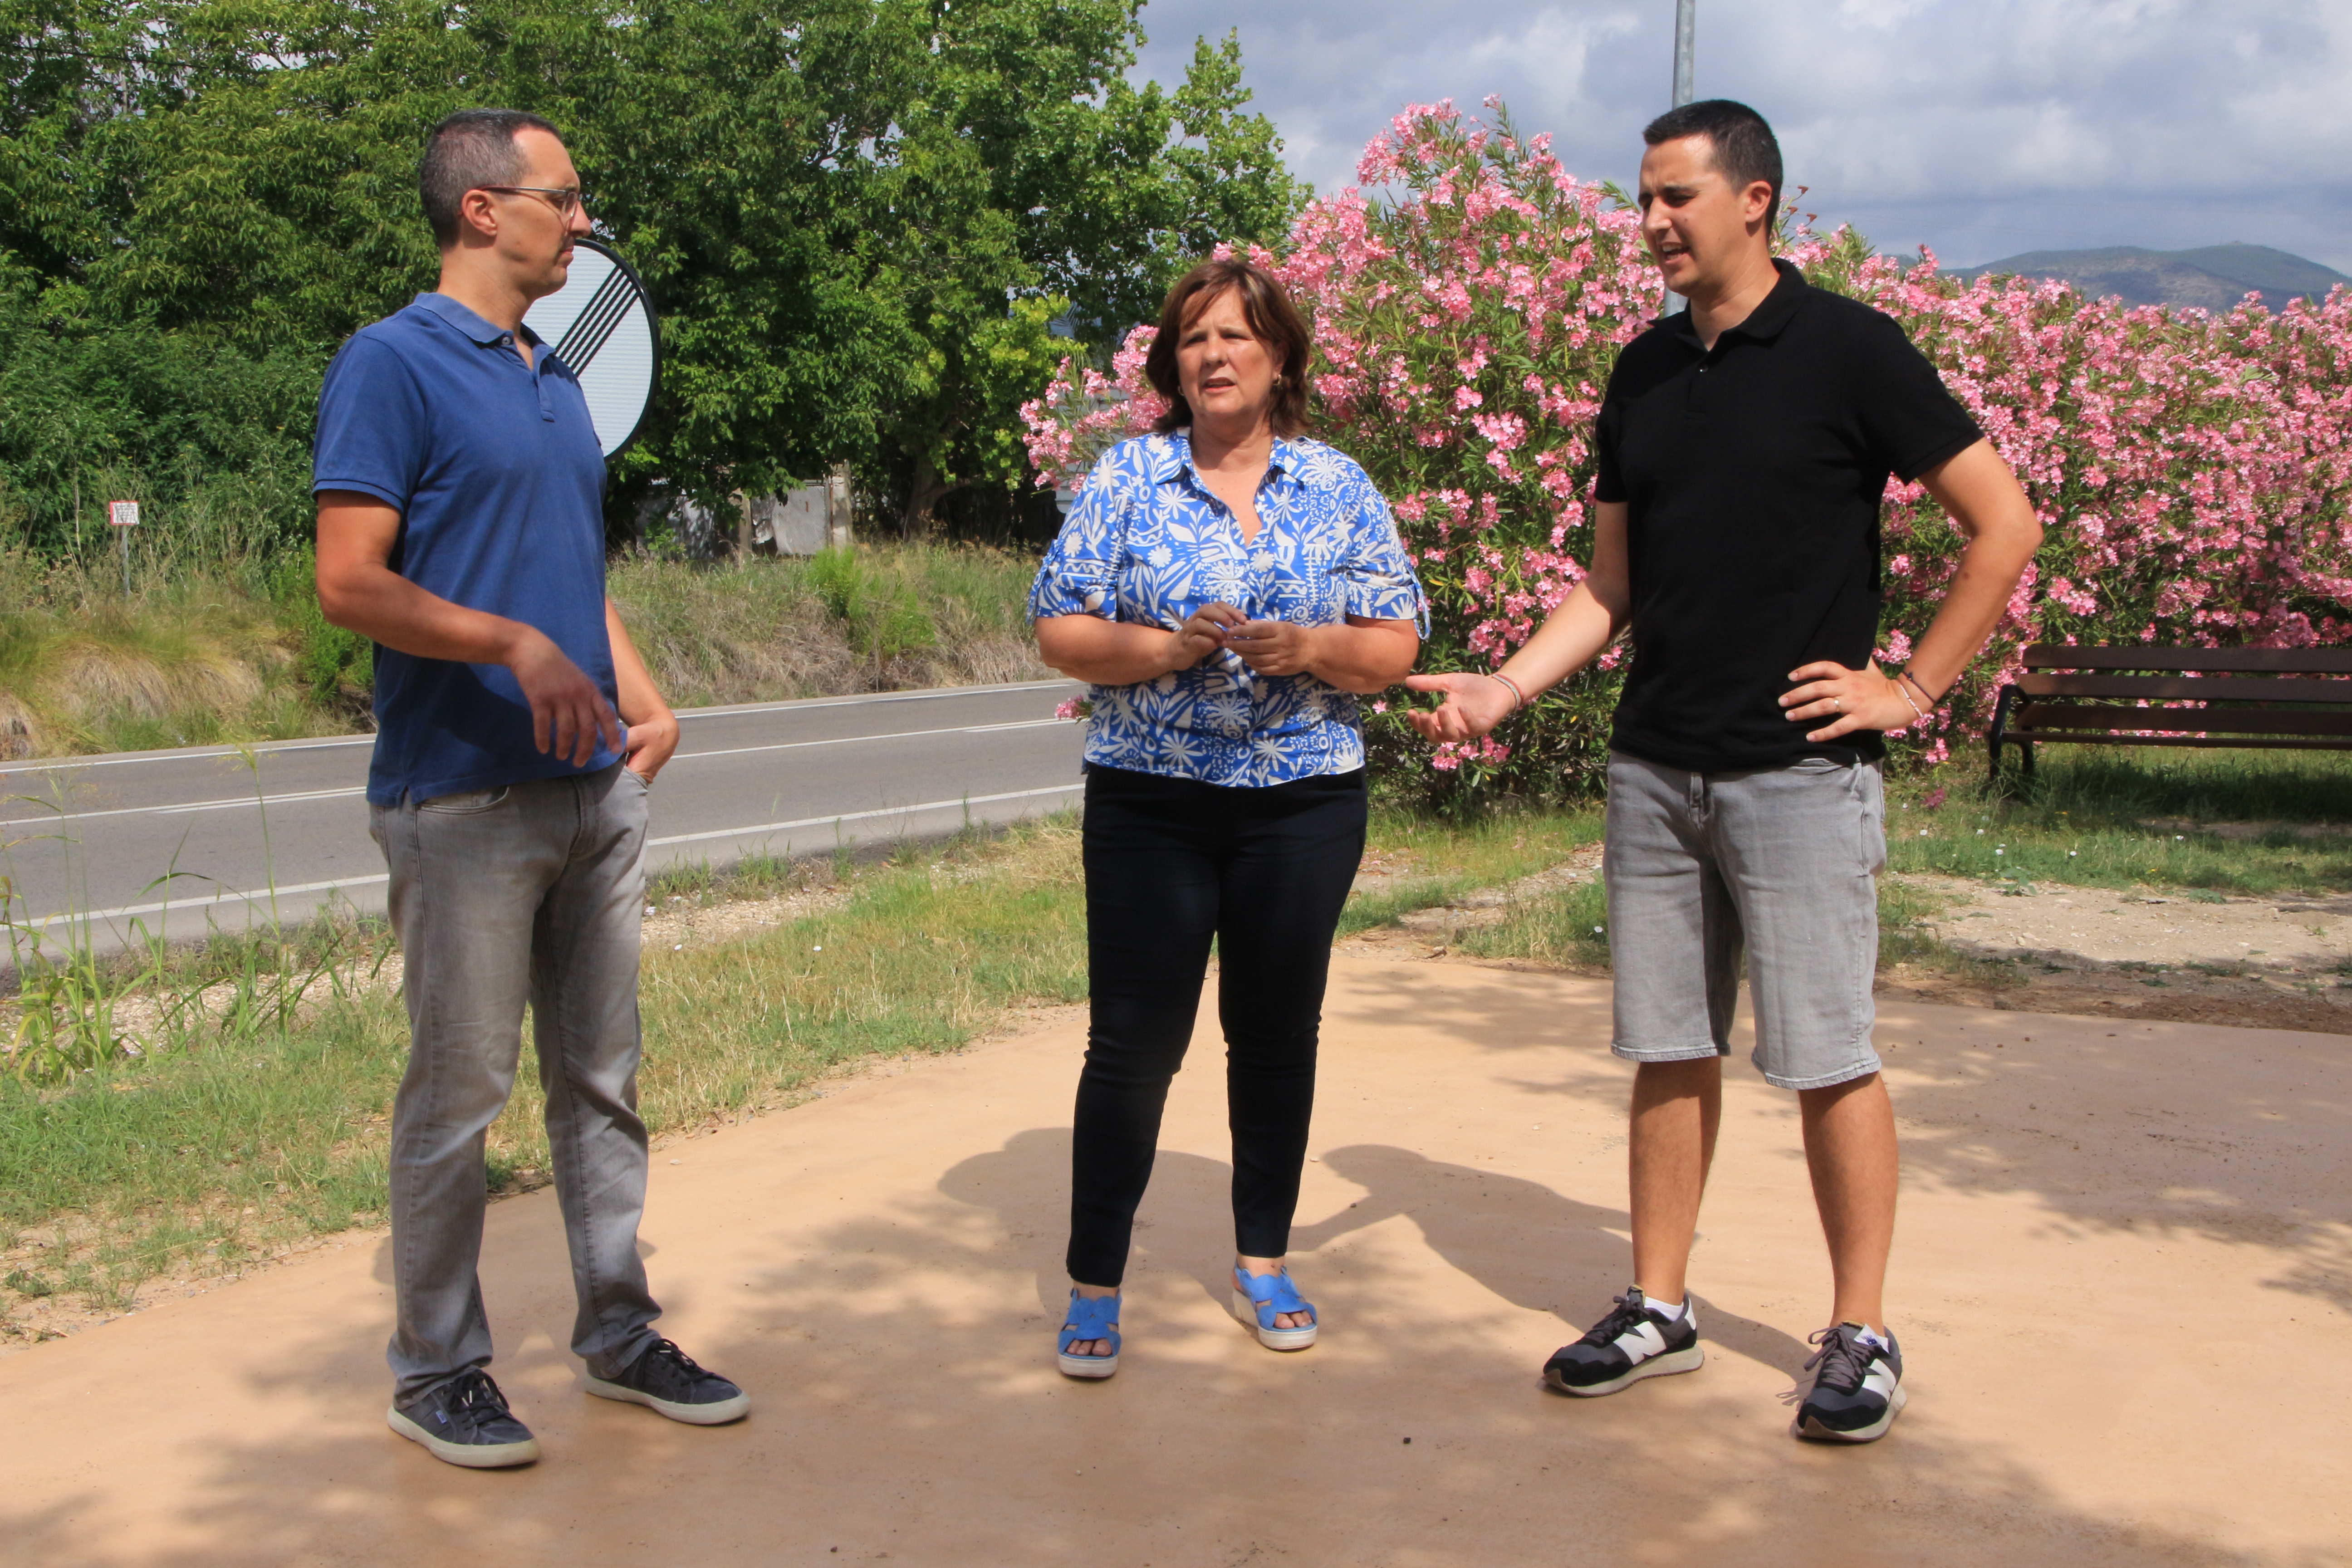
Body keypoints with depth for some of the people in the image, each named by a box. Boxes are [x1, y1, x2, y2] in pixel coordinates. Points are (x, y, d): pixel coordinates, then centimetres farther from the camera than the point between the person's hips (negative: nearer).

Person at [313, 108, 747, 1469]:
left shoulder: (557, 380, 16)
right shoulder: (394, 363, -8)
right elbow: (350, 584, -15)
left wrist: (647, 702, 7)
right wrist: (515, 644, -25)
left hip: (597, 790, 8)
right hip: (464, 795, -7)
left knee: (603, 1078, 13)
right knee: (460, 1092, 1)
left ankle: (621, 1333, 24)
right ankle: (438, 1368, 16)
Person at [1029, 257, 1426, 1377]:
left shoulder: (1338, 487, 5)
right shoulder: (1126, 479, 2)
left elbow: (1394, 647, 2)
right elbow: (1059, 630, -2)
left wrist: (1310, 647, -16)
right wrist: (1161, 648, -18)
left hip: (1303, 804, 2)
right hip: (1149, 802, -1)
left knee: (1277, 1036, 11)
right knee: (1132, 1040, -1)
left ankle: (1264, 1262, 27)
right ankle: (1095, 1285, 11)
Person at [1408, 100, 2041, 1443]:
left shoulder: (1845, 349, -6)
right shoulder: (1645, 374, 11)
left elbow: (2004, 524, -5)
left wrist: (1911, 689, -8)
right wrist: (1505, 689, 0)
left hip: (1801, 769, -6)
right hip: (1656, 767, 6)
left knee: (1826, 1058, 0)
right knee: (1669, 1052, 11)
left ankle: (1862, 1333, 13)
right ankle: (1660, 1309, 22)